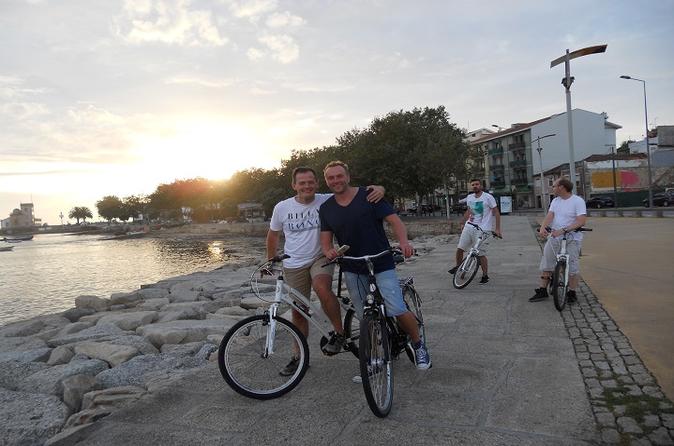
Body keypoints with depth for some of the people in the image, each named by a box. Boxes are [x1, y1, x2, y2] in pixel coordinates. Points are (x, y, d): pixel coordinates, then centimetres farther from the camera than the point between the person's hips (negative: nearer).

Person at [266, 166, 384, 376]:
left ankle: (340, 333, -13)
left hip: (321, 258, -2)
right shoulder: (282, 208, -4)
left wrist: (377, 188, -31)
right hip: (294, 265, 3)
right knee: (298, 312, 11)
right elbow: (273, 235, 11)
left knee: (321, 287, -35)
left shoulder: (328, 201, -10)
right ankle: (299, 356, 30)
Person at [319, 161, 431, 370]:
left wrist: (403, 241, -28)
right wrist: (329, 252, -19)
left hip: (382, 266, -3)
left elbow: (394, 220, -9)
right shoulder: (326, 208, 7)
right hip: (352, 270, 4)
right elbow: (326, 241, 5)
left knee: (397, 311, -13)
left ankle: (418, 344, 15)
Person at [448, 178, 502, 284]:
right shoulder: (469, 198, 11)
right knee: (459, 249, 3)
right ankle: (458, 267, 27)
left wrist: (497, 229, -9)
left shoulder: (488, 197, -5)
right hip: (469, 227, 5)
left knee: (481, 254, -4)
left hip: (482, 230, -5)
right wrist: (463, 225, 24)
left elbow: (496, 213, -4)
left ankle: (485, 276, 13)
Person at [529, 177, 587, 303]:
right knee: (546, 263, 5)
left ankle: (572, 293, 12)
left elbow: (581, 221, -20)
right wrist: (542, 227, -24)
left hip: (572, 238, -6)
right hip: (554, 236, 6)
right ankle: (542, 291, 12)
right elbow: (550, 215, -4)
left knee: (572, 266, -2)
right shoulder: (555, 201, 10)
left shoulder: (578, 201, -9)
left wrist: (563, 230, -30)